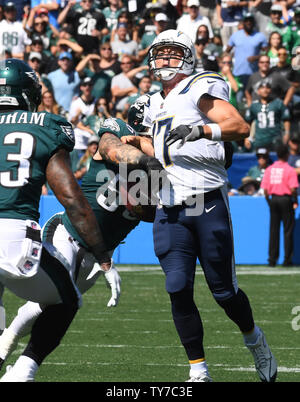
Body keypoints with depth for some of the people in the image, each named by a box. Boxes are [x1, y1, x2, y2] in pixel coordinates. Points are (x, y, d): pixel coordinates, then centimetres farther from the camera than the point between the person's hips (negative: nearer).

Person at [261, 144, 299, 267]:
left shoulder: (269, 169, 5)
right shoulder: (290, 170, -8)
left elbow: (265, 189, 3)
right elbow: (293, 189, -15)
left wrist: (269, 202, 13)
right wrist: (295, 201, -2)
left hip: (273, 199, 4)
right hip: (286, 199, -4)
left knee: (273, 230, 8)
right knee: (288, 230, 2)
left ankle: (272, 258, 6)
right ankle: (287, 259, 0)